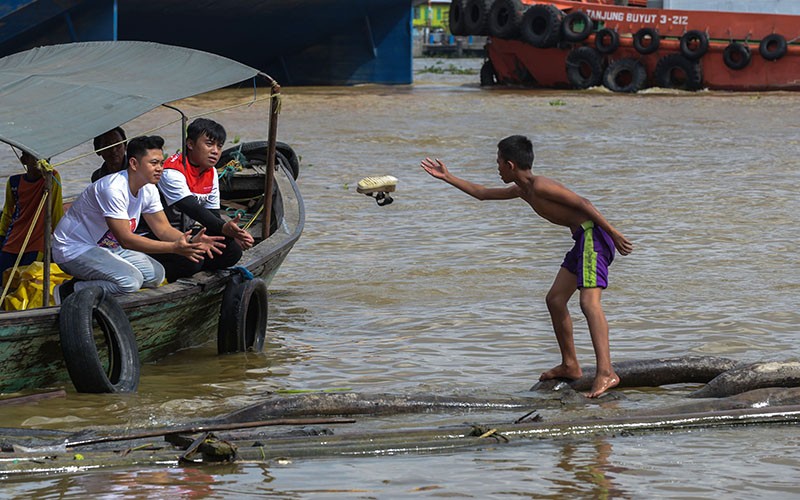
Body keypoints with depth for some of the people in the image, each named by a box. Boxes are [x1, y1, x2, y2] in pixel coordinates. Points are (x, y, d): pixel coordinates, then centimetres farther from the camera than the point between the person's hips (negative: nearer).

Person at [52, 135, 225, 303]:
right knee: (131, 280, -29)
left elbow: (163, 228, 4)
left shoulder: (148, 190, -1)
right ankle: (68, 292, -14)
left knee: (156, 274, -3)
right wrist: (174, 247, -34)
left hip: (106, 247, 10)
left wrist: (191, 242, -18)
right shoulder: (114, 189, -29)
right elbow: (126, 239, -31)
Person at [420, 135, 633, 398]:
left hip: (593, 235, -10)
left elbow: (583, 203, -17)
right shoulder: (523, 190, 19)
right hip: (582, 240, 10)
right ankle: (570, 366, 25)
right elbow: (482, 193, 35)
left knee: (589, 302, -22)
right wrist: (447, 177, 38)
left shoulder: (539, 186, -12)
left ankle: (606, 371, -35)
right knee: (555, 299, 16)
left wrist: (614, 233, -21)